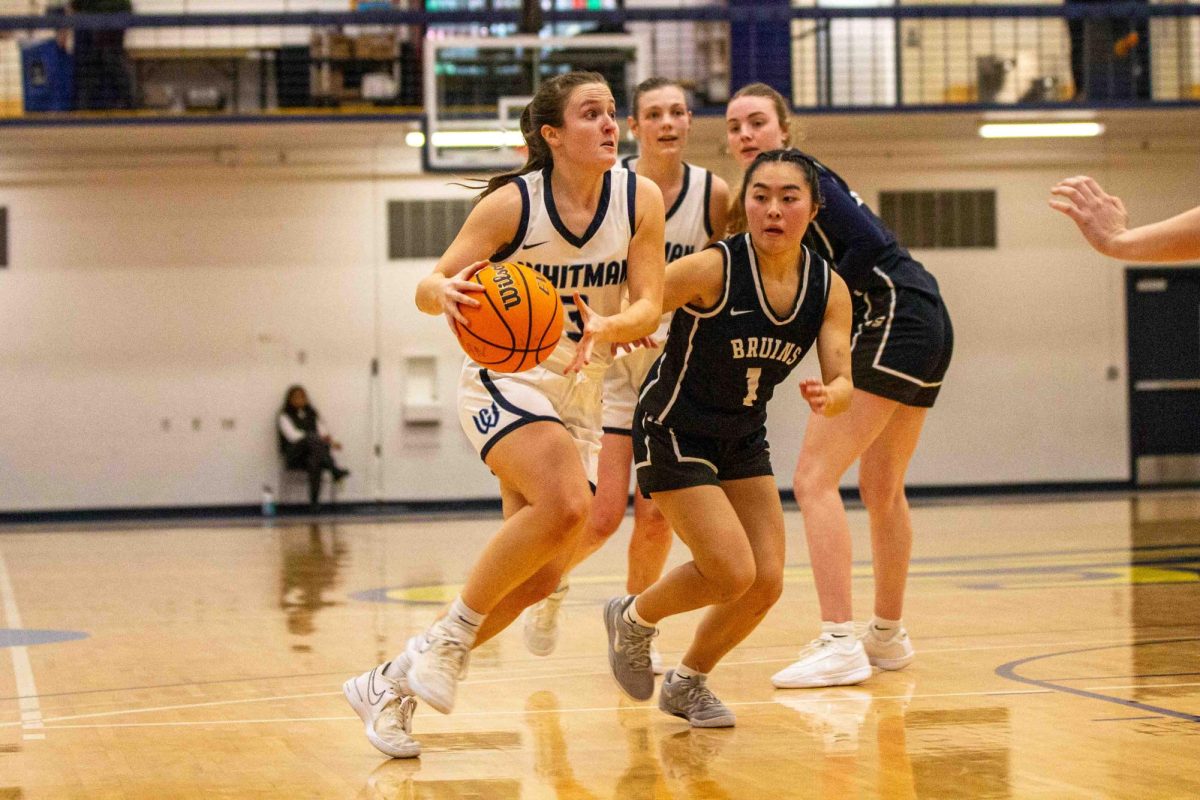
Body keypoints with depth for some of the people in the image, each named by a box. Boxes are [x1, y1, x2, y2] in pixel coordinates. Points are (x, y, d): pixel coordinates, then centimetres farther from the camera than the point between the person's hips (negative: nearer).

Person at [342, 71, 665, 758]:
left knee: (539, 580, 1)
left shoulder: (640, 198, -5)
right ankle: (452, 635, -14)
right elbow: (427, 289, -11)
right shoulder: (513, 203, -13)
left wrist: (603, 328, -29)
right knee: (565, 502, -33)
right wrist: (446, 292, -35)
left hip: (580, 397, 5)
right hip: (505, 379, -5)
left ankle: (392, 683, 15)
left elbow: (648, 307, -7)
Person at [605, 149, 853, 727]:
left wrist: (828, 397, -36)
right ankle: (633, 619, 13)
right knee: (732, 573, -17)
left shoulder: (829, 289, -9)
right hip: (673, 433, -6)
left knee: (767, 584, -2)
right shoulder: (714, 269, -24)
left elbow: (842, 383, -12)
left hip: (743, 439, 6)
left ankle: (688, 683, 23)